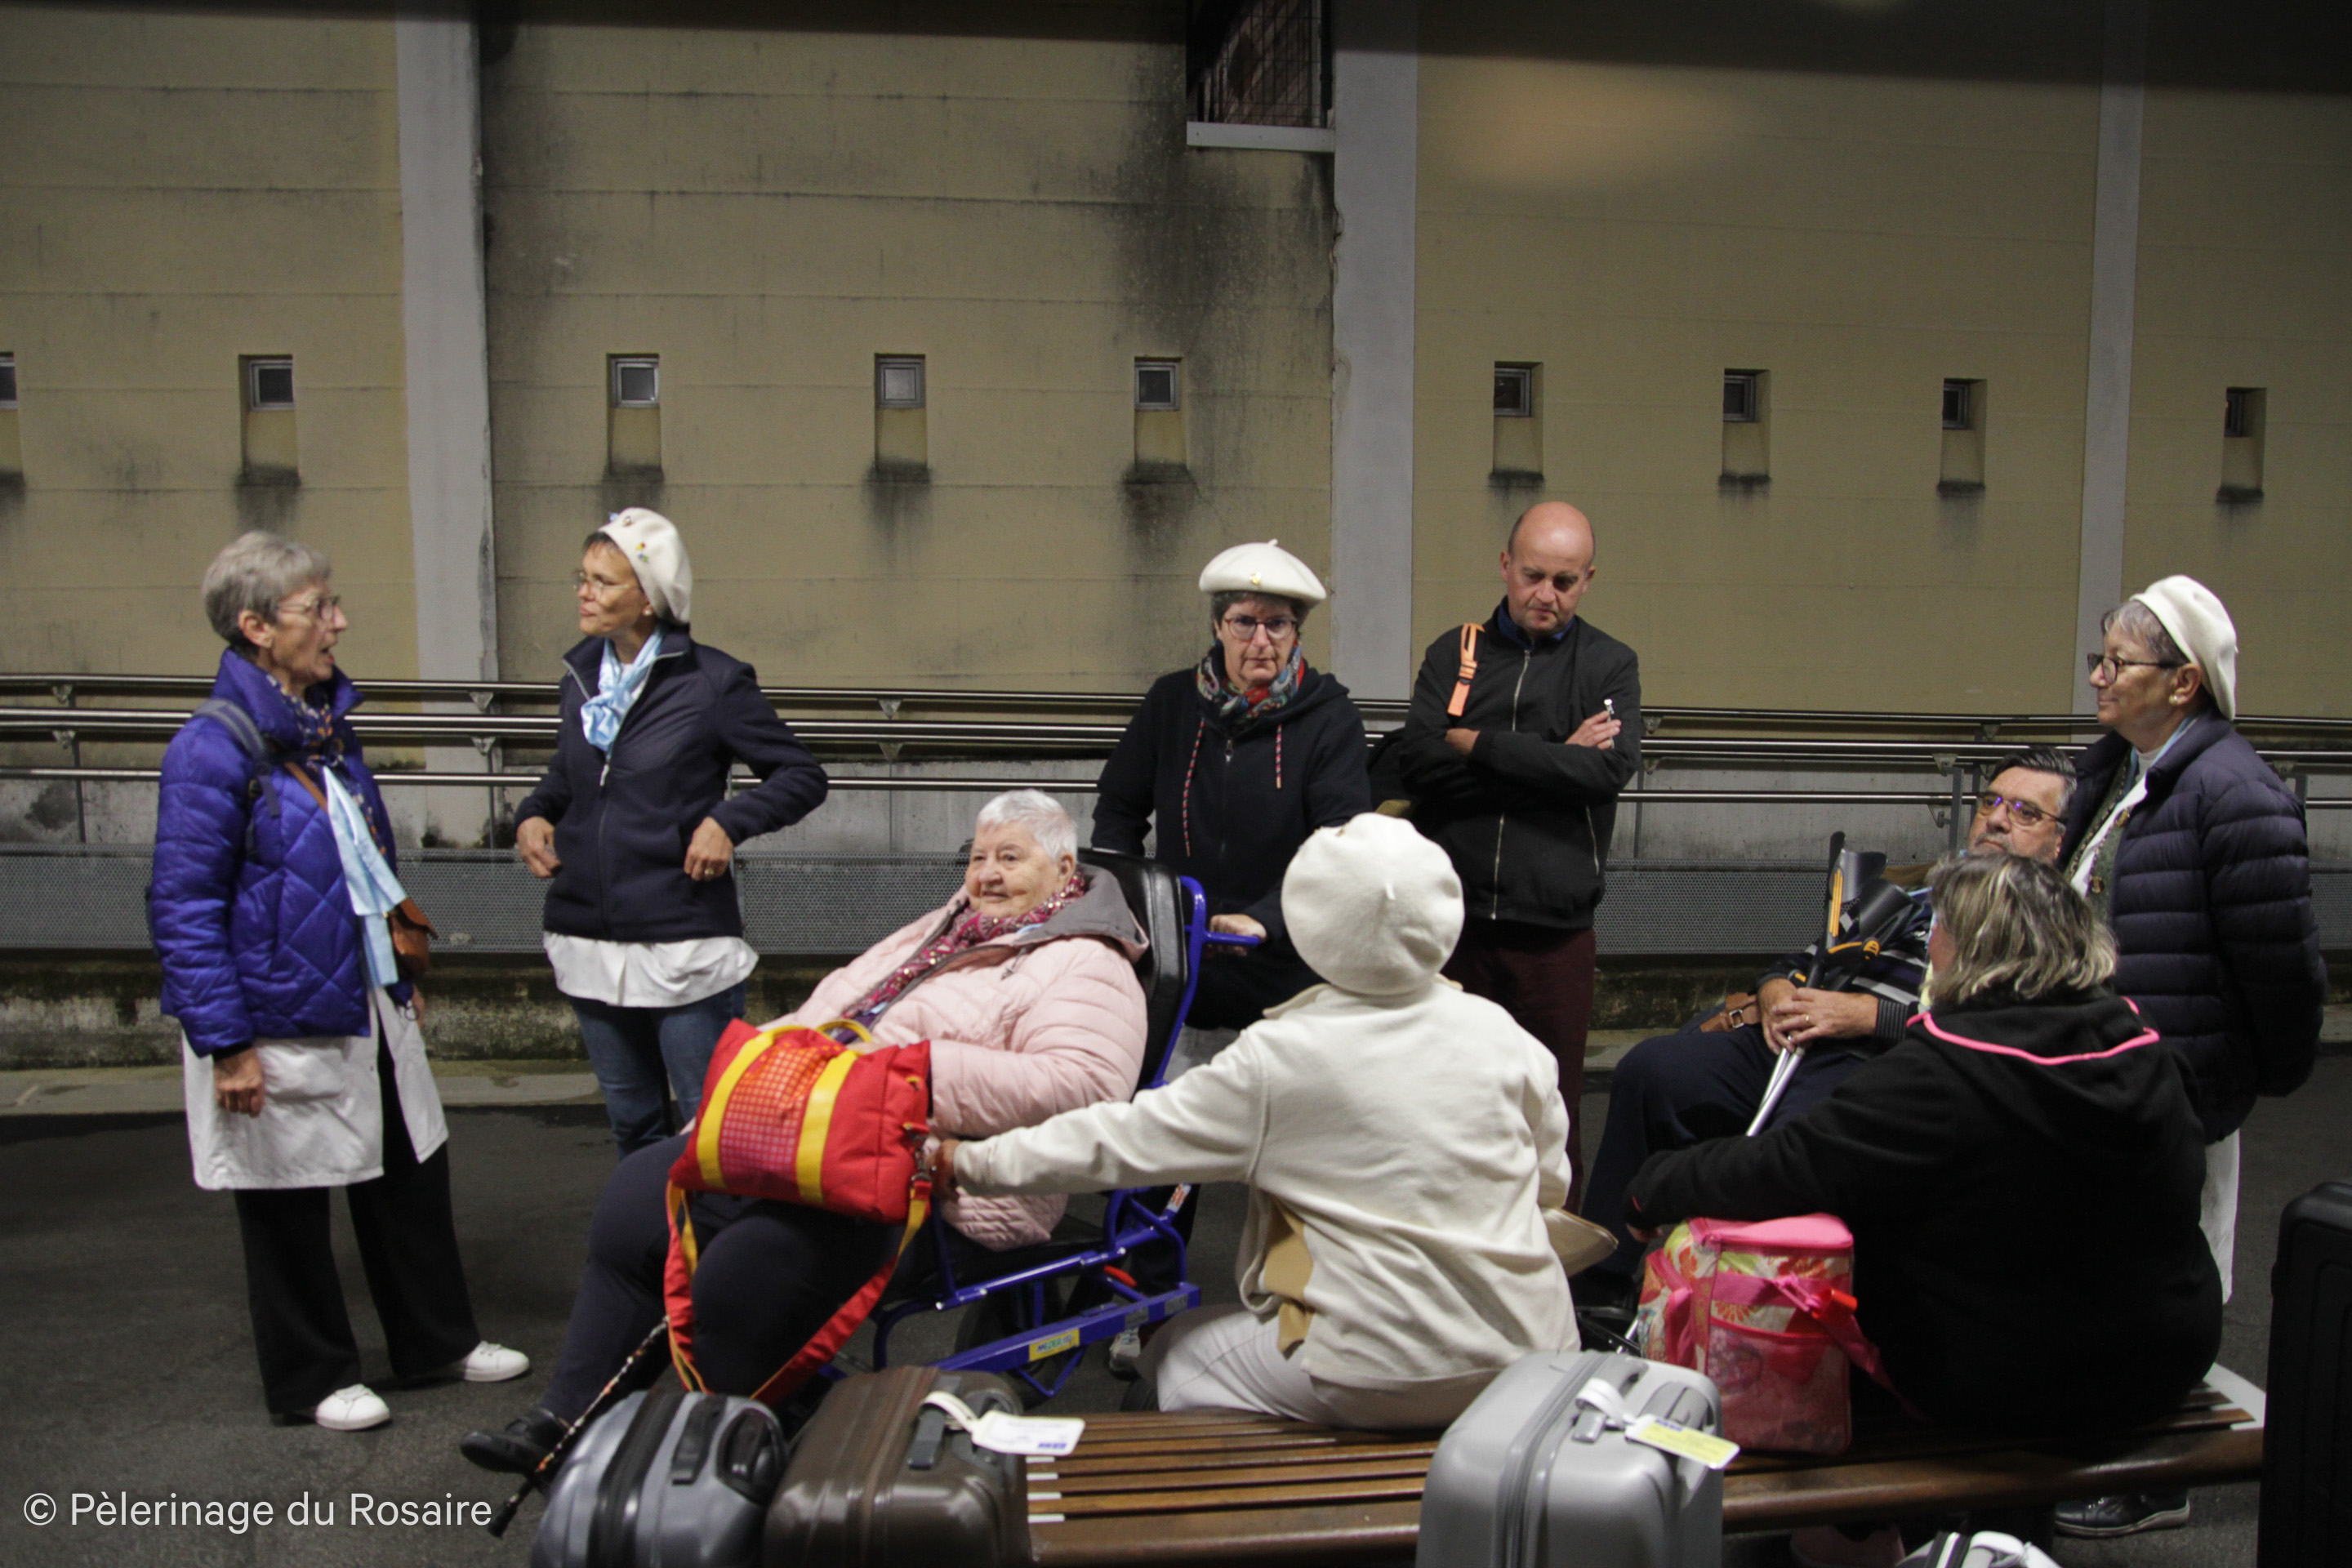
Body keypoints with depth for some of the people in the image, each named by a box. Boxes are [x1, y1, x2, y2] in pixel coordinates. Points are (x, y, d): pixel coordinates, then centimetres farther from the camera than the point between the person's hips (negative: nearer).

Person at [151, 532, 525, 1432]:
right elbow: (183, 909, -18)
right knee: (290, 1205, 9)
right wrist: (225, 1044, -19)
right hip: (281, 1025, -8)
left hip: (368, 1004, 8)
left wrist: (400, 975, 19)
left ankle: (438, 1339, 33)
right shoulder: (212, 750, -18)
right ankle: (311, 1381, 27)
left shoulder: (328, 723, 7)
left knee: (411, 1170, 16)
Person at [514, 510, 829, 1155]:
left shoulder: (710, 681, -9)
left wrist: (728, 821, -19)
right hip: (588, 939, 6)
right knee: (632, 1125, 19)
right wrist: (534, 813, 5)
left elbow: (803, 776, -5)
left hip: (683, 942, -6)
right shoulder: (583, 673, 8)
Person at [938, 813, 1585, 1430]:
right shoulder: (1502, 1035, -3)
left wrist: (973, 1161, 4)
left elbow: (1123, 1140, -7)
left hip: (1385, 1387, -5)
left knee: (1176, 1356, 17)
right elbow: (1550, 1189, 8)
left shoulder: (1278, 1059, -14)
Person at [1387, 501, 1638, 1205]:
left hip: (1553, 929, -1)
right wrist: (1554, 761, -11)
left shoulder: (1610, 664, 6)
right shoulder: (1455, 652, 9)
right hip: (1450, 918, 1)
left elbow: (1612, 766, -12)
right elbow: (1415, 757, -7)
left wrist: (1476, 744, -9)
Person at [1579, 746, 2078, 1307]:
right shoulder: (1910, 902, 32)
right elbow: (1798, 963, 34)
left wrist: (1864, 1014, -10)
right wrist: (1776, 996, 9)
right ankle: (1596, 1294, -13)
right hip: (1792, 1047, 6)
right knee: (1651, 1068, -17)